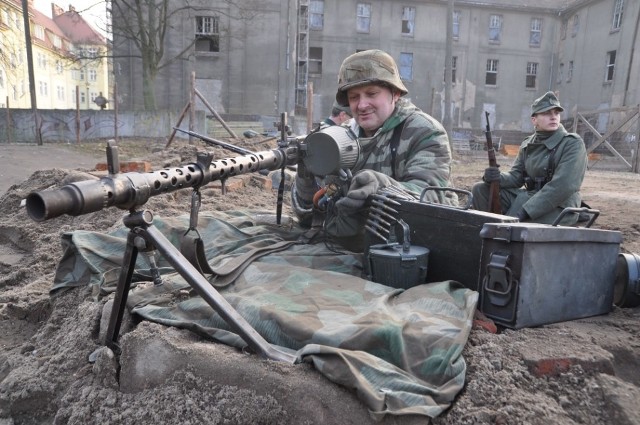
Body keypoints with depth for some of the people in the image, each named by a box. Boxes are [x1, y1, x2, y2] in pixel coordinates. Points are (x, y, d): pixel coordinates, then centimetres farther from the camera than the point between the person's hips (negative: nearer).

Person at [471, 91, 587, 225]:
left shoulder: (573, 144, -9)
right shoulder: (528, 145, 10)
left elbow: (562, 186, -20)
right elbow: (516, 176, 11)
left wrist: (525, 212, -25)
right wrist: (498, 178, -15)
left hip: (558, 208, -6)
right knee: (480, 189, -3)